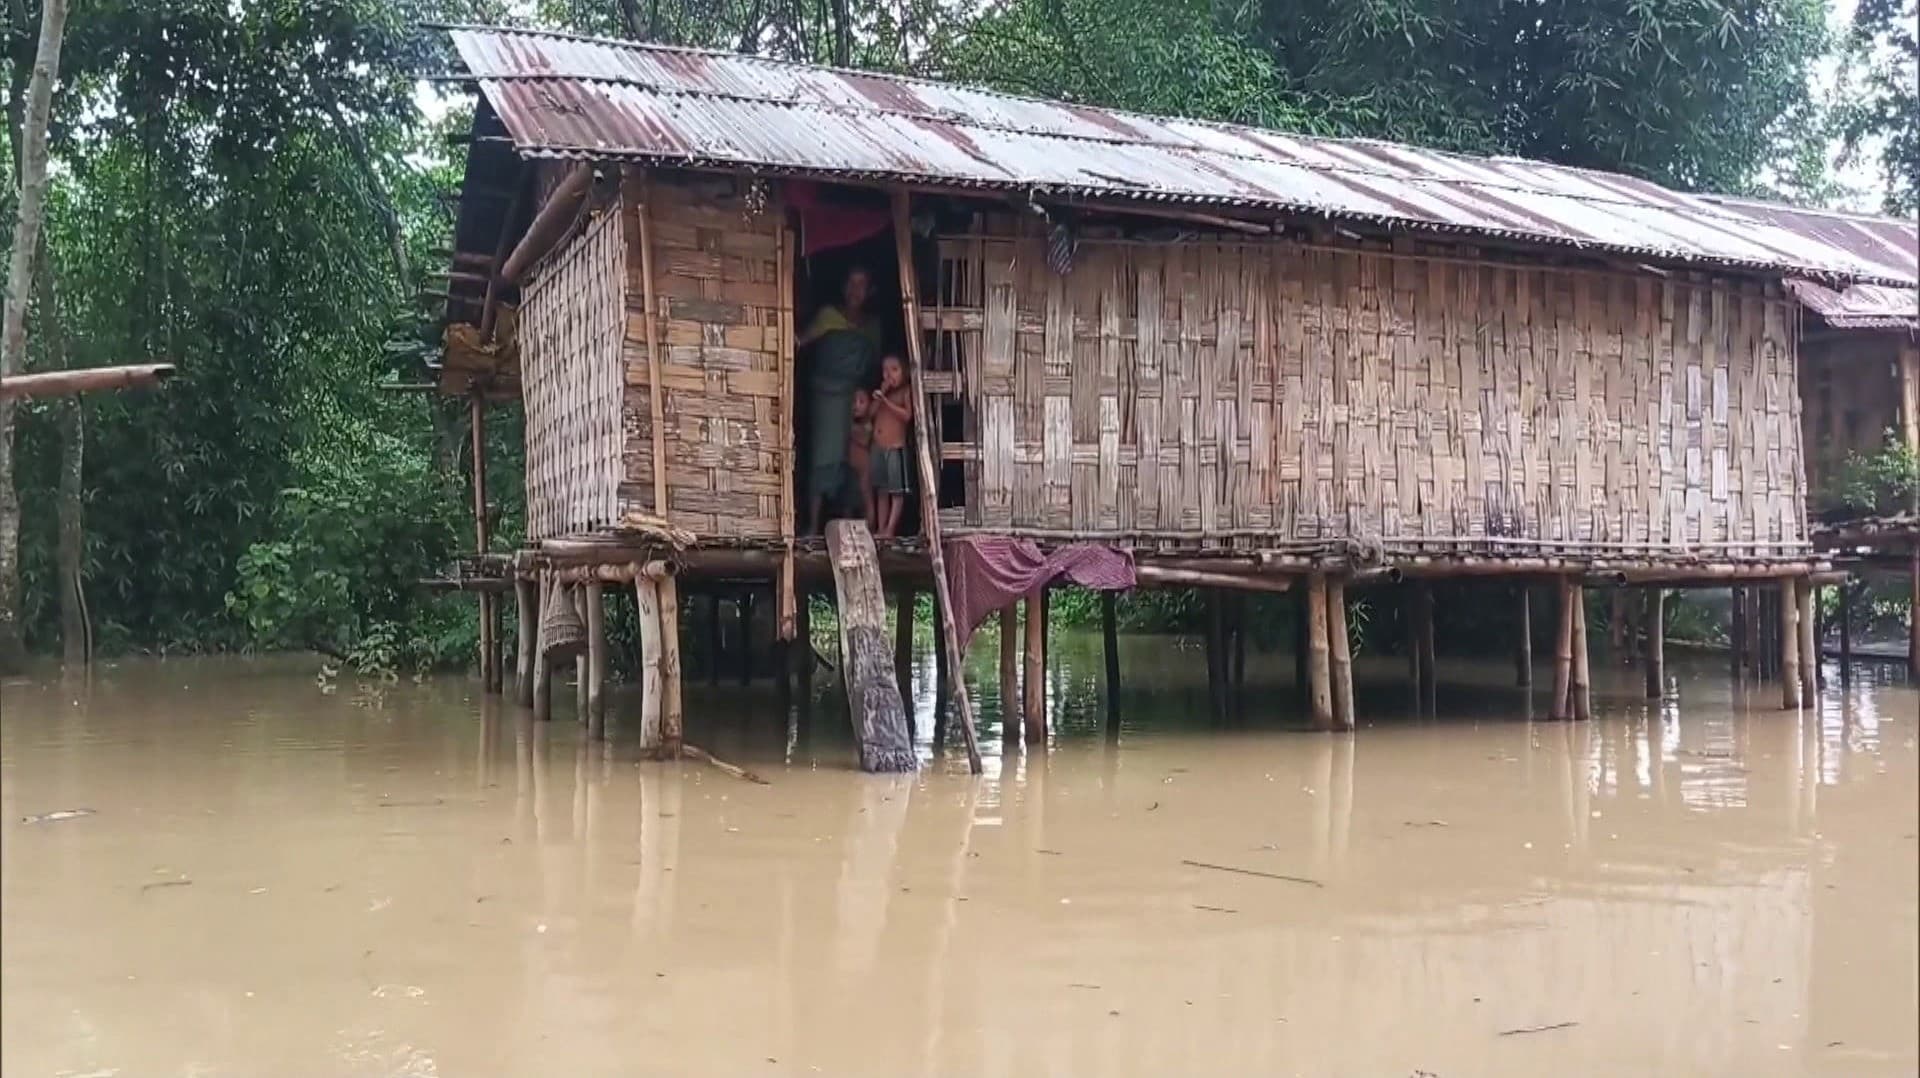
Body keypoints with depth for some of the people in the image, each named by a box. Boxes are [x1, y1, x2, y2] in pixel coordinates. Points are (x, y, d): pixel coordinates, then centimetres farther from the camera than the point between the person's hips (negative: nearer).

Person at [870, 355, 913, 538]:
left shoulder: (905, 392, -2)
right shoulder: (882, 392, 16)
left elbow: (907, 415, -14)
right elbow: (872, 413, 7)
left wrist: (886, 400, -16)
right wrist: (880, 395, -3)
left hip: (896, 447, -7)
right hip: (878, 447, 7)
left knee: (897, 491, -5)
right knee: (881, 490, 8)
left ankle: (890, 529, -6)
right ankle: (881, 529, 10)